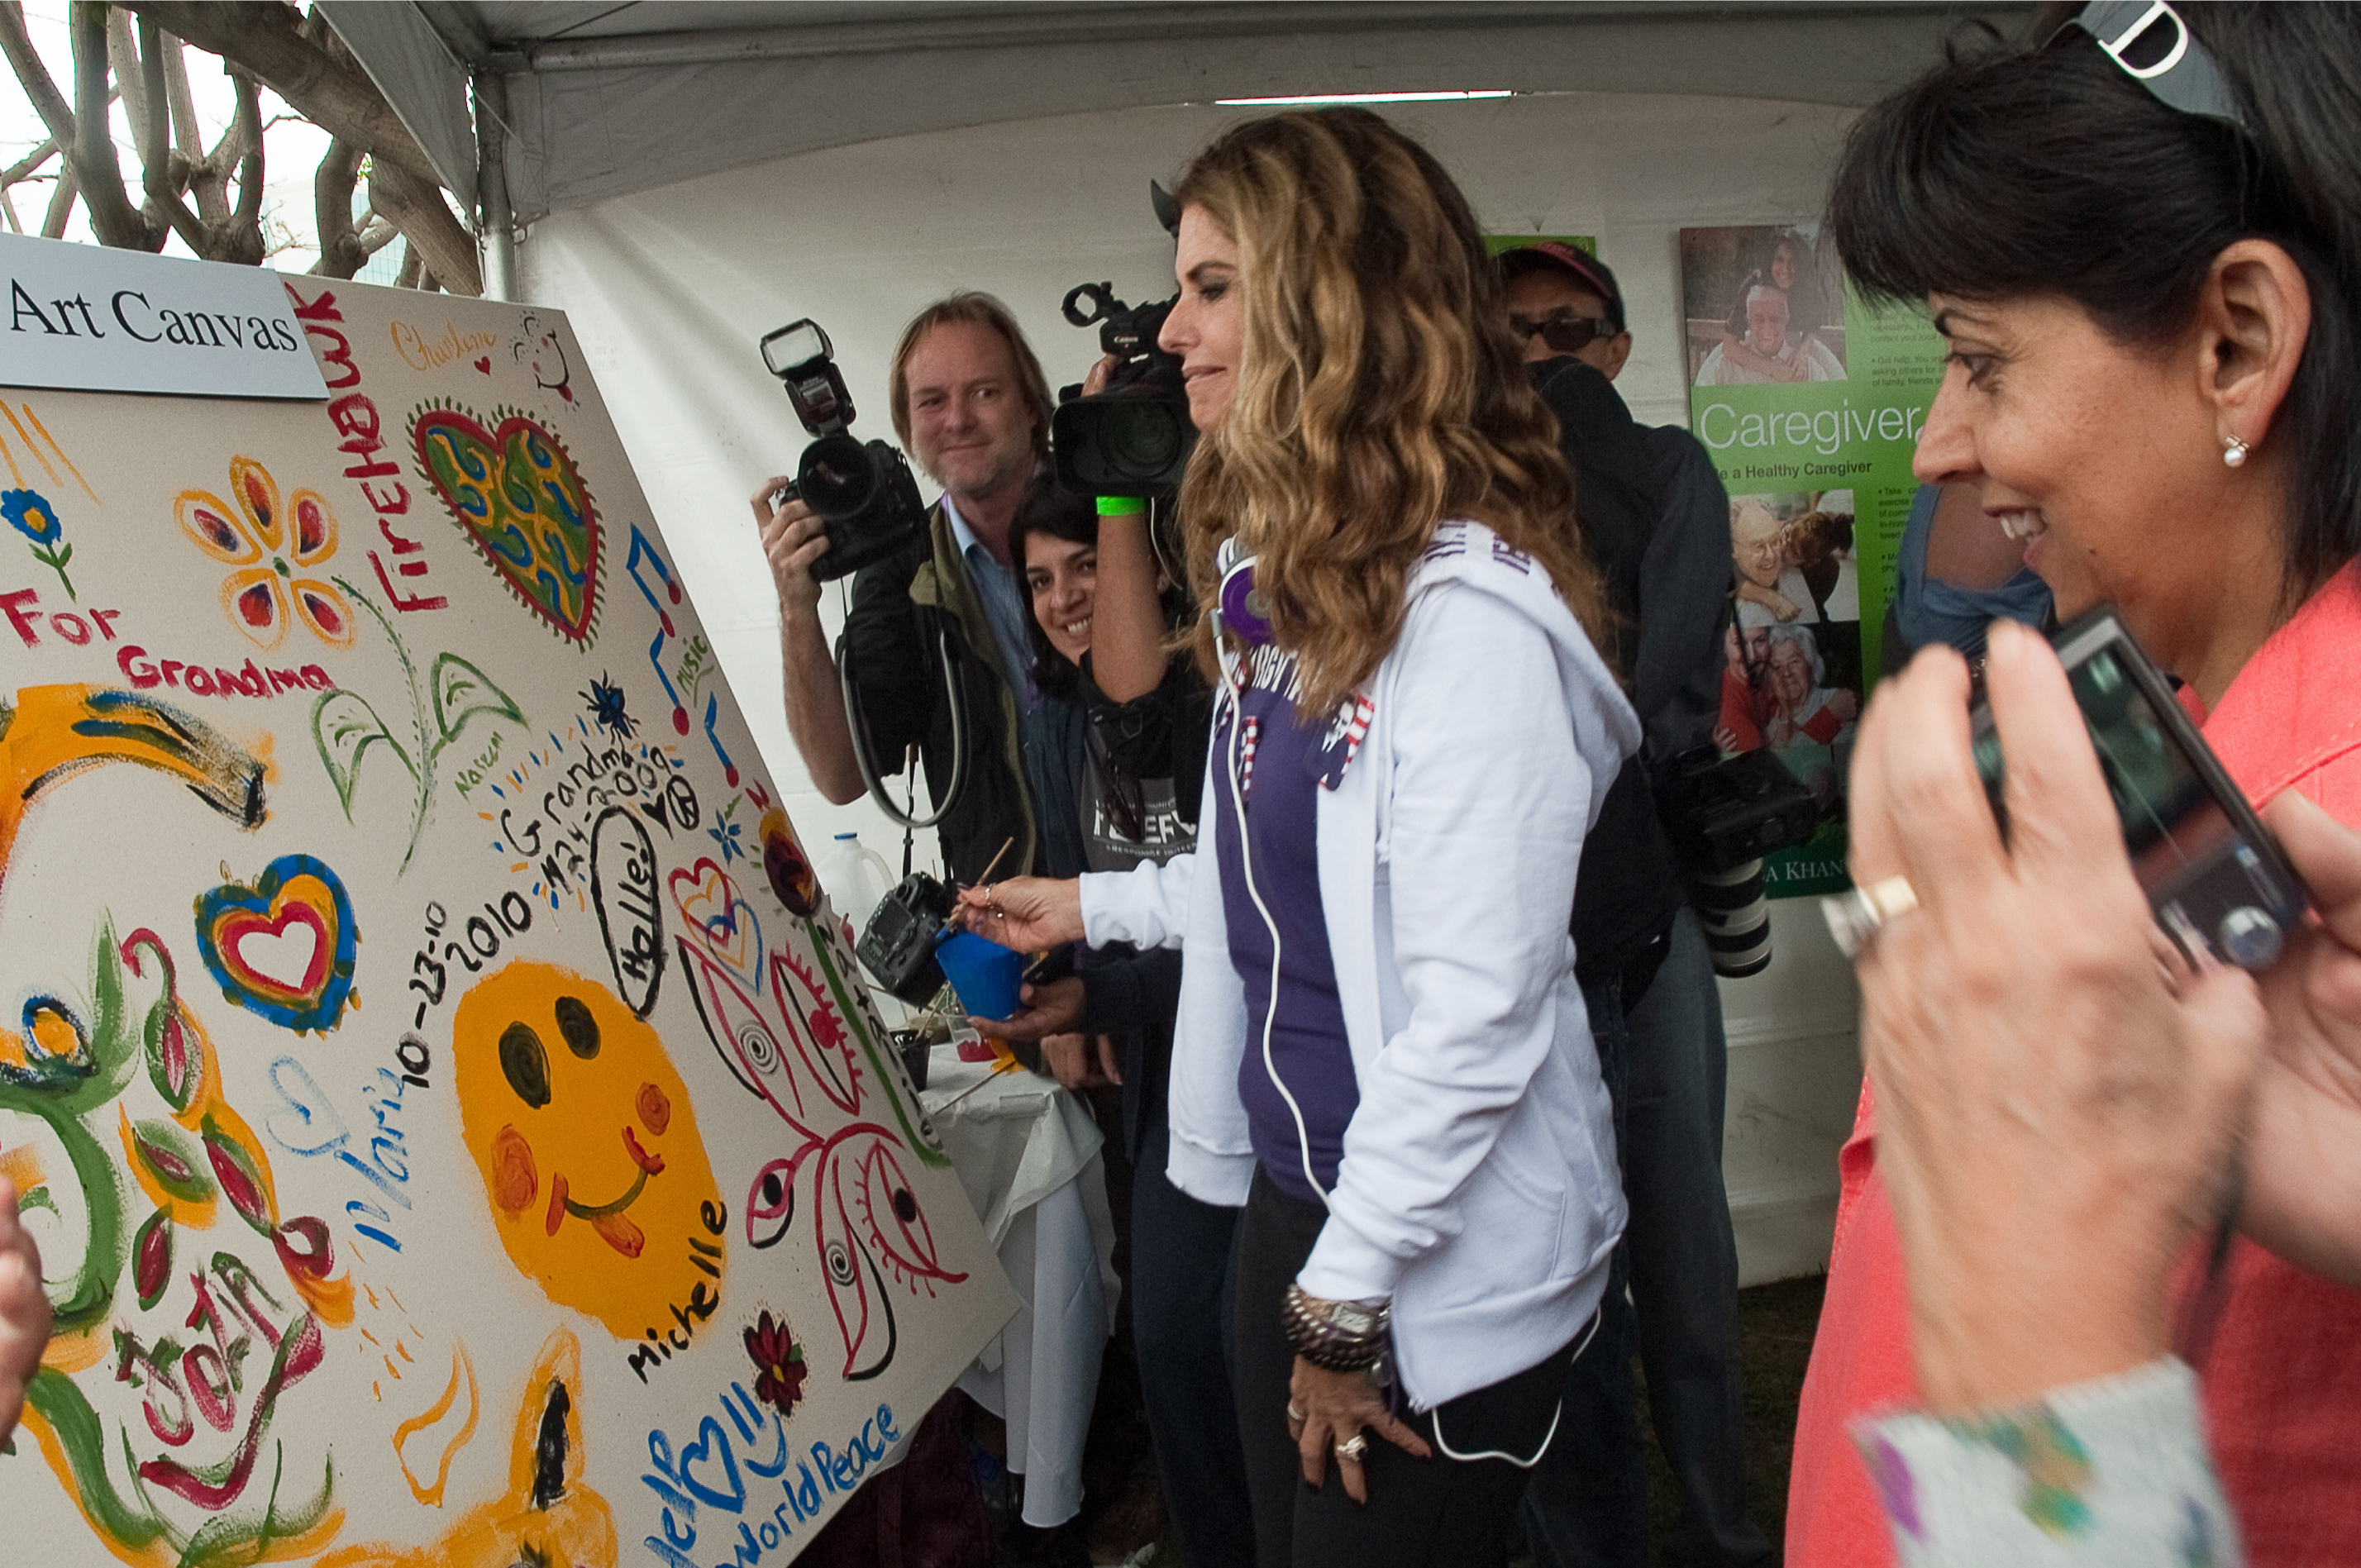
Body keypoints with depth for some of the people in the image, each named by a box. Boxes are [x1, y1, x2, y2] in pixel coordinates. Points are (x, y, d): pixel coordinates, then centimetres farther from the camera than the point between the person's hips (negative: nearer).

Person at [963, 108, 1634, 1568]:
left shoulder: (1470, 613, -23)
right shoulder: (1279, 575, 6)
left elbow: (1477, 1009, -25)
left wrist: (1343, 1302, -18)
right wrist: (1094, 905, 19)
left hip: (1445, 1266, -8)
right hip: (1296, 1195, 9)